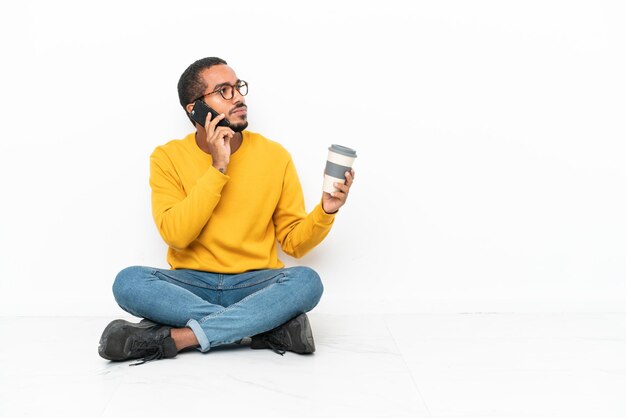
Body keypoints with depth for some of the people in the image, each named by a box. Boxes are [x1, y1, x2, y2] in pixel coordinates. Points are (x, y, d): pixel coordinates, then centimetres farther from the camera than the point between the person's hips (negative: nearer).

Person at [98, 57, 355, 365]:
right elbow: (176, 235, -15)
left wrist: (325, 211, -17)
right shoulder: (168, 158, -1)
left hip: (255, 285, 0)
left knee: (307, 281, -30)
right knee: (128, 282, -28)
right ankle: (270, 325, -26)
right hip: (190, 285, 0)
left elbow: (294, 242, 3)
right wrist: (217, 168, -19)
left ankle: (174, 337, -29)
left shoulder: (274, 156, 0)